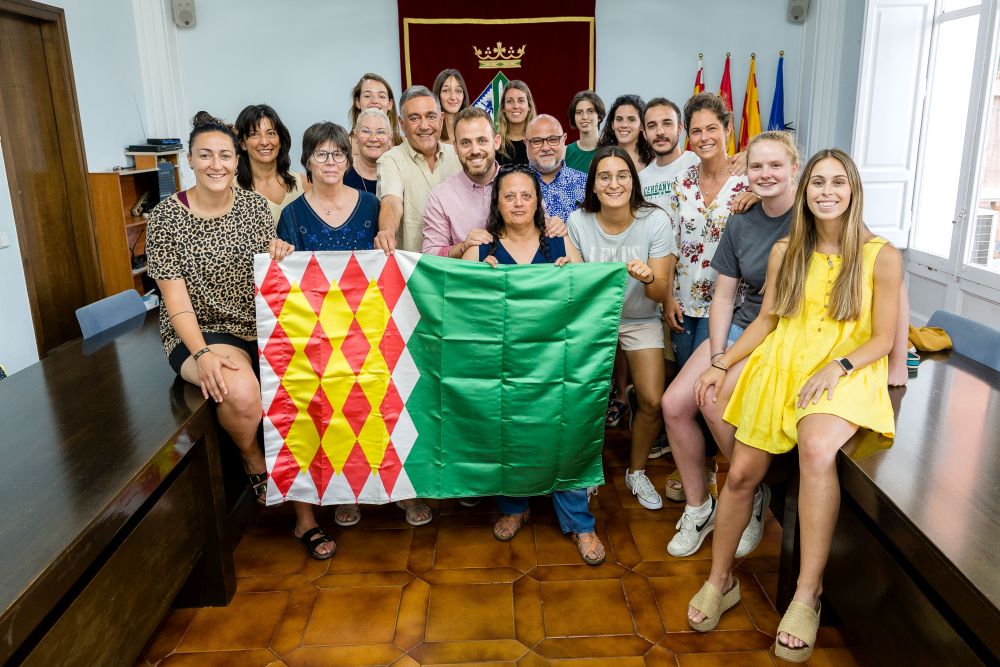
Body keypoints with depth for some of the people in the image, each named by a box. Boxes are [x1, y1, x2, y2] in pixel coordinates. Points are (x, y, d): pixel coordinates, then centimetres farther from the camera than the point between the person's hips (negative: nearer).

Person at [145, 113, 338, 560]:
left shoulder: (254, 205, 4)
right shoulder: (166, 217, -5)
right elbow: (175, 296, -10)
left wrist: (279, 256, -13)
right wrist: (202, 353, -25)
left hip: (259, 325, 4)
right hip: (200, 332, -3)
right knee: (241, 391, -34)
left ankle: (305, 516, -2)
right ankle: (254, 464, 3)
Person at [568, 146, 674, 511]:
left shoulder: (655, 221, -14)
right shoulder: (578, 221, -11)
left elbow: (660, 294, -14)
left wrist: (648, 278, -36)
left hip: (640, 320, 0)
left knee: (652, 402, -10)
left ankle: (636, 471, 18)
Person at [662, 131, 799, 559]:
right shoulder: (741, 224, 7)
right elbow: (724, 296, 7)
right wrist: (717, 356, -7)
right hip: (740, 327, 6)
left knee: (715, 400, -27)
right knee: (675, 403, -9)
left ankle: (753, 496, 0)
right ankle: (698, 508, 8)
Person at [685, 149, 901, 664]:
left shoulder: (881, 256, -1)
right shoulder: (786, 251, 8)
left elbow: (882, 338, 0)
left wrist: (837, 367, -17)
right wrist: (722, 364, 1)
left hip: (845, 375, -3)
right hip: (780, 367, 3)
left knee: (816, 448, -35)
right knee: (742, 472, -8)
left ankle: (807, 594, -23)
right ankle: (720, 581, 14)